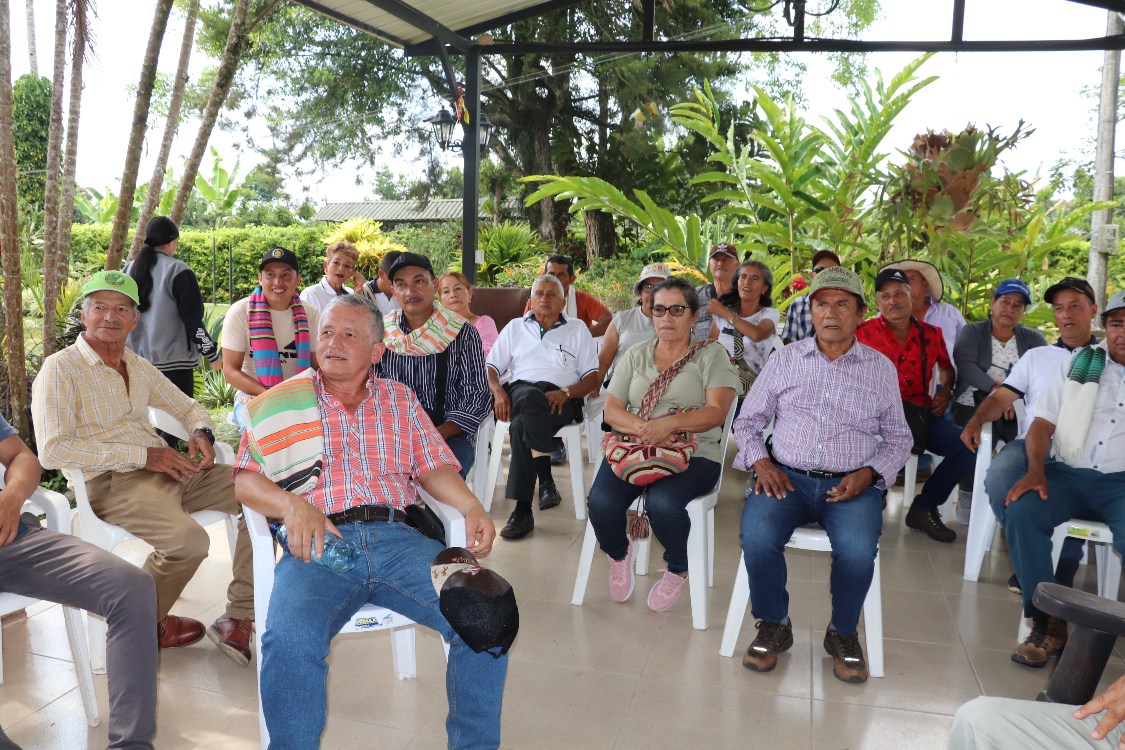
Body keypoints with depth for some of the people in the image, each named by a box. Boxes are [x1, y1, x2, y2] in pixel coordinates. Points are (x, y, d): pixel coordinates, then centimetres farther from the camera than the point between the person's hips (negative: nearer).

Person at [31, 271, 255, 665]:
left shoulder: (138, 366, 18)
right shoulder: (61, 368, -4)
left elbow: (187, 406, 29)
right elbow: (53, 450, -15)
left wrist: (202, 432, 3)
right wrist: (142, 456, -18)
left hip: (167, 469, 8)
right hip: (110, 483, -7)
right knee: (188, 540, -32)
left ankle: (240, 619, -7)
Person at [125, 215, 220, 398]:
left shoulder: (130, 269, 9)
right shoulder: (178, 270, -9)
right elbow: (193, 319, -10)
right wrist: (212, 355, -1)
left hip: (135, 360, 6)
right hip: (173, 362, -6)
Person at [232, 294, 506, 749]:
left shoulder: (400, 400, 22)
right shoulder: (285, 401, 15)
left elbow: (434, 468, 16)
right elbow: (245, 479, 8)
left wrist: (472, 508, -4)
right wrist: (292, 505, -13)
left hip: (396, 539, 2)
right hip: (320, 541, -1)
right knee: (290, 639, -33)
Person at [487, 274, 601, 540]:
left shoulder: (577, 329, 21)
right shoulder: (515, 327, 26)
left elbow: (593, 377, 11)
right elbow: (490, 367, 18)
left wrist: (565, 393, -9)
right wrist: (498, 392, -5)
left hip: (561, 400, -1)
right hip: (520, 392, 1)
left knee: (521, 426, -36)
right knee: (532, 397, -39)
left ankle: (522, 510, -33)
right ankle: (545, 479, -38)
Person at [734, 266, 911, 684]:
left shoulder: (880, 368, 12)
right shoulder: (785, 360, 12)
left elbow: (899, 439, 14)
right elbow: (747, 421, 14)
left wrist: (868, 473, -5)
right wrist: (760, 462, -5)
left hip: (852, 483, 0)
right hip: (786, 476, 1)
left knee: (858, 550, -31)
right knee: (757, 536, -29)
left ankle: (843, 633, 0)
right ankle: (773, 626, -1)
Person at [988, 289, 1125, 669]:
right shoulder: (1080, 363, 13)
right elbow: (1042, 424, 8)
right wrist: (1036, 471, -10)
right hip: (1069, 473, 2)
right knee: (1020, 512, -27)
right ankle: (1049, 623, -17)